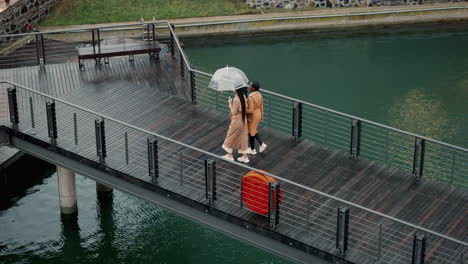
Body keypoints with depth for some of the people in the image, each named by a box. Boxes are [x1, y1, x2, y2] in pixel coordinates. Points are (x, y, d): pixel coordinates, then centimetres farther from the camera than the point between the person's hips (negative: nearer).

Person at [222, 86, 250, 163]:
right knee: (243, 138, 16)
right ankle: (245, 157, 22)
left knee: (231, 138, 12)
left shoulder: (236, 99, -26)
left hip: (237, 122, -7)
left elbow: (234, 112, -20)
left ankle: (230, 155, 25)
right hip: (243, 120, 7)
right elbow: (246, 109, 6)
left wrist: (230, 104, -11)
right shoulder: (244, 97, -2)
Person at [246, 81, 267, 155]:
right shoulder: (259, 95, -3)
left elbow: (251, 111, -28)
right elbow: (261, 106, 6)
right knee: (254, 131, 26)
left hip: (252, 117, -8)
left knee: (251, 133, 11)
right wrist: (261, 116, 16)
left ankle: (252, 150, 25)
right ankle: (262, 144, 20)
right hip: (258, 115, 8)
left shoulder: (251, 97, -29)